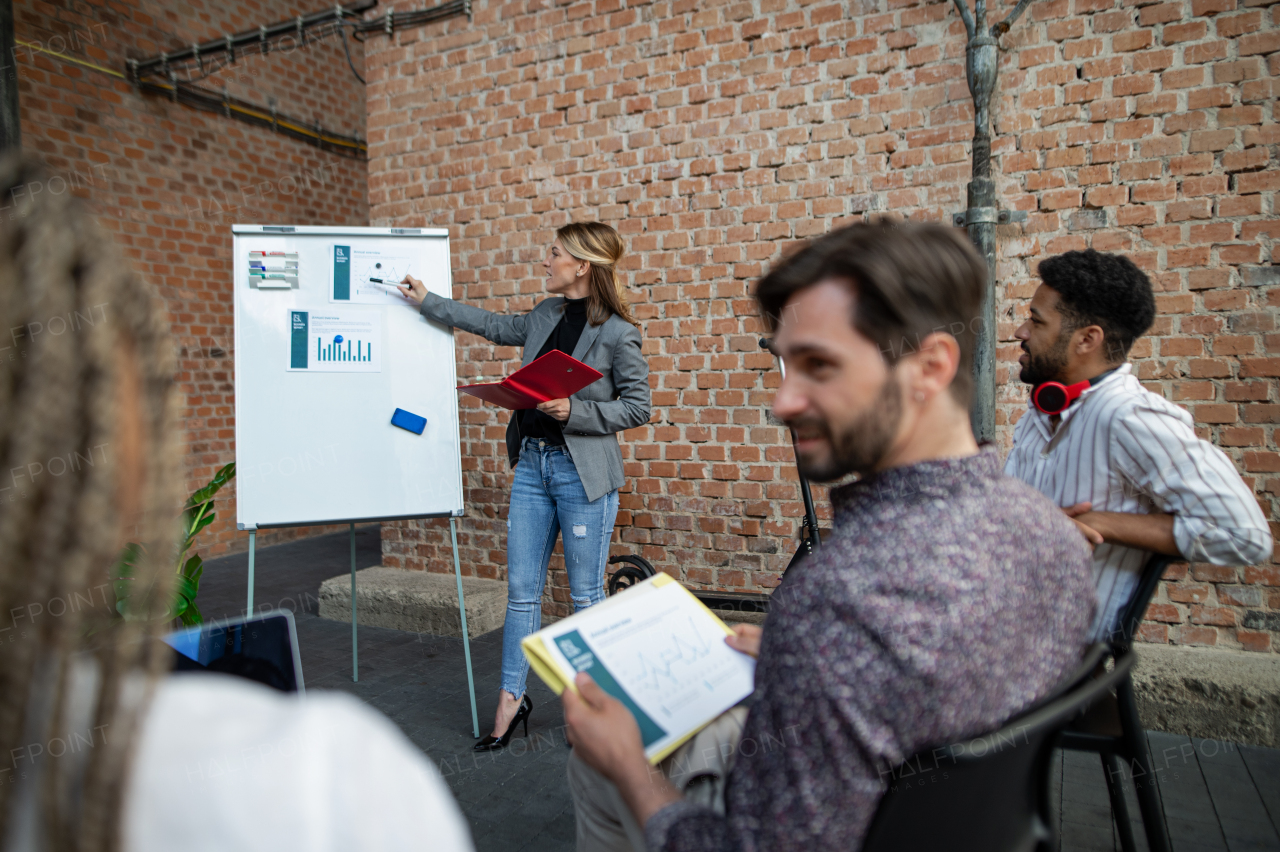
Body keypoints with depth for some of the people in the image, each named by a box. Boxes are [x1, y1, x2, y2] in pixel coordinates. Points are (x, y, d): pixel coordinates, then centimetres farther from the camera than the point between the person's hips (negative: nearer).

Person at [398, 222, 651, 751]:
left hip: (584, 473, -6)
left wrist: (573, 411, -20)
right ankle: (511, 699, 24)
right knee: (521, 589, 10)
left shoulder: (617, 333, -10)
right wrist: (427, 301, 31)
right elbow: (495, 326, 26)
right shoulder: (546, 316, 10)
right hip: (532, 464, 6)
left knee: (586, 596, 4)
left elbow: (637, 407, -9)